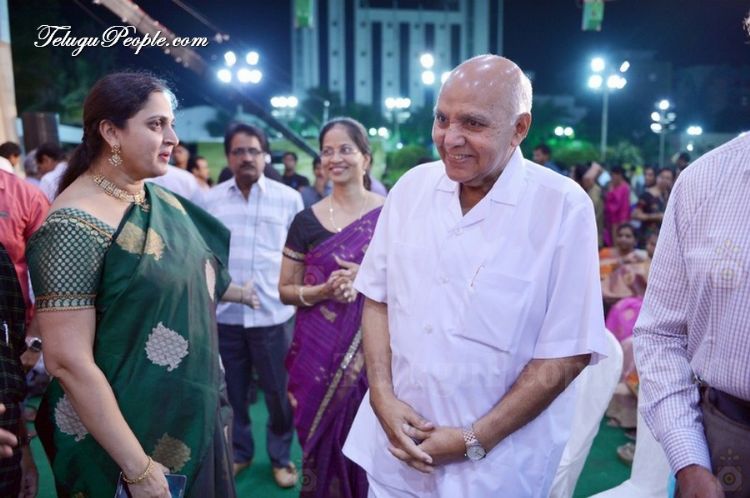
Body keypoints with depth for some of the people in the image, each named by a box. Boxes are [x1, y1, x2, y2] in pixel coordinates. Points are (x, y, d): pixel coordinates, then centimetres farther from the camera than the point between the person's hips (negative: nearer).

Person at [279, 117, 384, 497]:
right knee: (323, 443, 12)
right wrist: (323, 290, -14)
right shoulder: (306, 220, 2)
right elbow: (285, 290, 5)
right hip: (318, 352, 1)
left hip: (371, 349, -1)